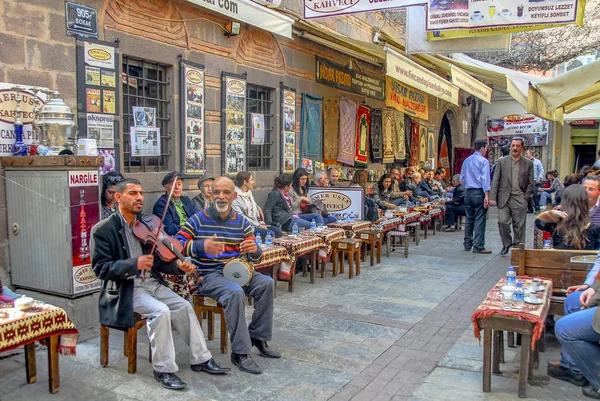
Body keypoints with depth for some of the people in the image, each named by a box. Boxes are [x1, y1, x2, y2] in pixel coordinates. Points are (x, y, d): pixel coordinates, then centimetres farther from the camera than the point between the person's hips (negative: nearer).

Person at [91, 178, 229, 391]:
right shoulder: (102, 230, -10)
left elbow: (157, 260, 10)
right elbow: (101, 269, -15)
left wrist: (178, 265, -10)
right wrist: (134, 264, -28)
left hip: (151, 282, 6)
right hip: (124, 288, -6)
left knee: (184, 306, -9)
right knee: (161, 311, -28)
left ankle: (200, 359, 4)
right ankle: (164, 369, -13)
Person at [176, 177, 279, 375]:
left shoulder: (241, 222, 7)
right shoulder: (198, 219, -5)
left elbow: (255, 257, 8)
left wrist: (254, 250, -18)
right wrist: (202, 246, -30)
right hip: (208, 275, -5)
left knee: (266, 283, -18)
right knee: (235, 292, -33)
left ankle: (258, 337, -1)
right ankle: (240, 352, -22)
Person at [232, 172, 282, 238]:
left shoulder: (249, 193, 14)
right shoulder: (235, 197, -13)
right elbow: (241, 217, -18)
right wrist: (258, 225, -17)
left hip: (256, 223, 9)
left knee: (278, 231, -8)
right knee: (270, 234, -25)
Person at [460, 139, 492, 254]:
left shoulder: (467, 160, 10)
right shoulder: (483, 161, -9)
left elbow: (462, 178, 14)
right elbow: (485, 179, -16)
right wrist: (487, 195, -18)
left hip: (469, 192, 6)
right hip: (479, 192, -6)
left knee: (469, 219, 13)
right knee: (479, 220, -3)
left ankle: (467, 244, 19)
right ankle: (478, 247, -3)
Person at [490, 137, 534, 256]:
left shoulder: (528, 163, 7)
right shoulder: (502, 162, 7)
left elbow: (530, 183, 7)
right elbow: (495, 181, 2)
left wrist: (526, 198, -4)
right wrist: (493, 197, -6)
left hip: (519, 199, 0)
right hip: (504, 198, 0)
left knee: (519, 226, 2)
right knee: (502, 222, -8)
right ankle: (507, 244, 14)